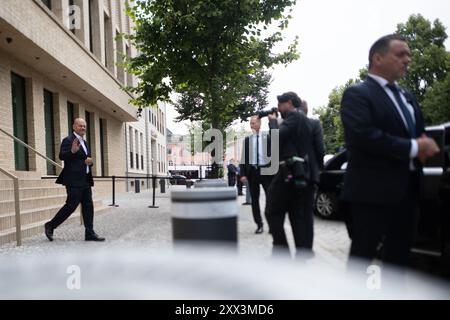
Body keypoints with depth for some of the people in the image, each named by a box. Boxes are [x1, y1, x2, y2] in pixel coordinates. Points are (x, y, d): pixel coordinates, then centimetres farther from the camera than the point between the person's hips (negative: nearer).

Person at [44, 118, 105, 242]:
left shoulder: (84, 143, 21)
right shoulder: (68, 140, -6)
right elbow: (62, 156, -19)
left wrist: (90, 162, 4)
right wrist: (72, 151, -37)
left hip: (85, 180, 8)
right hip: (74, 180, -8)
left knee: (88, 206, 6)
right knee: (71, 205, -5)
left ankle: (89, 233, 9)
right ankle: (50, 225, 14)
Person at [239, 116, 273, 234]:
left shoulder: (268, 137, 3)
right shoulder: (247, 139, 8)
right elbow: (244, 157, 6)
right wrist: (243, 174, -3)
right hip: (252, 171, 2)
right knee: (254, 199, 5)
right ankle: (259, 224, 16)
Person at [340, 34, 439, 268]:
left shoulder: (408, 97, 19)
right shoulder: (357, 94, -9)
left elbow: (419, 134, 19)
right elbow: (363, 136, -24)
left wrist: (425, 146, -5)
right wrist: (413, 148, -18)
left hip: (407, 190, 9)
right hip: (373, 190, -8)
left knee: (399, 254, 17)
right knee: (363, 253, 2)